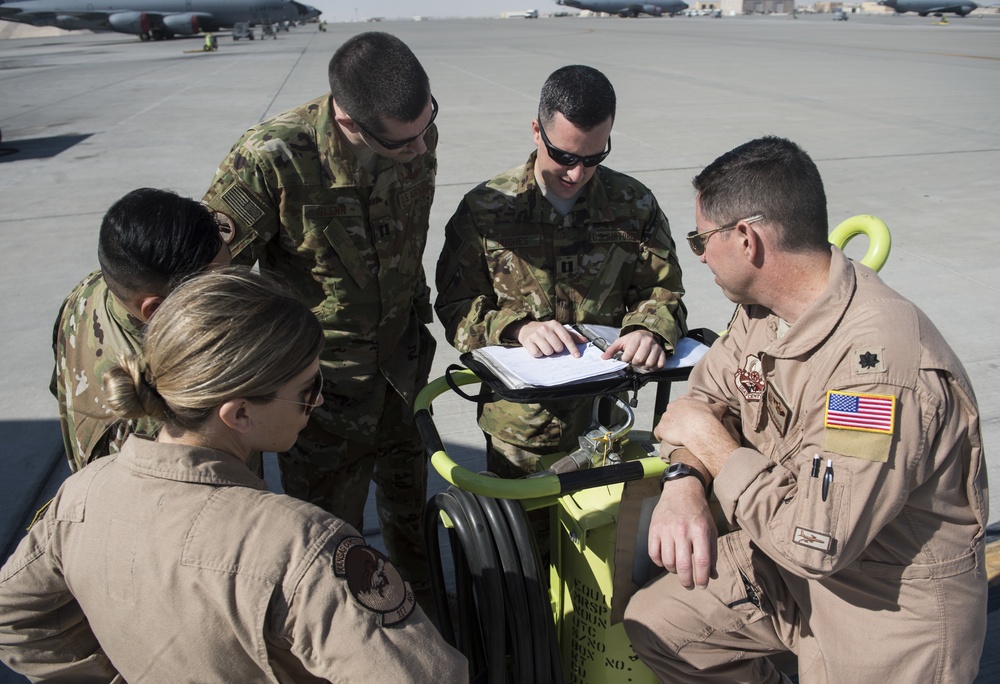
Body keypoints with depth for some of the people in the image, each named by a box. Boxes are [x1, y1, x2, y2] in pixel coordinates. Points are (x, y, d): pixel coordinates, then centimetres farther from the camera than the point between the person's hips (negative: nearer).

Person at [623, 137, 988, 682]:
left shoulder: (878, 365, -34)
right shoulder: (763, 310, -7)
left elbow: (815, 539, -34)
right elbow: (707, 396, 4)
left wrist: (706, 438, -22)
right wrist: (683, 483, -16)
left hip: (895, 605, -7)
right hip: (797, 558, 7)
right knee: (652, 622, 8)